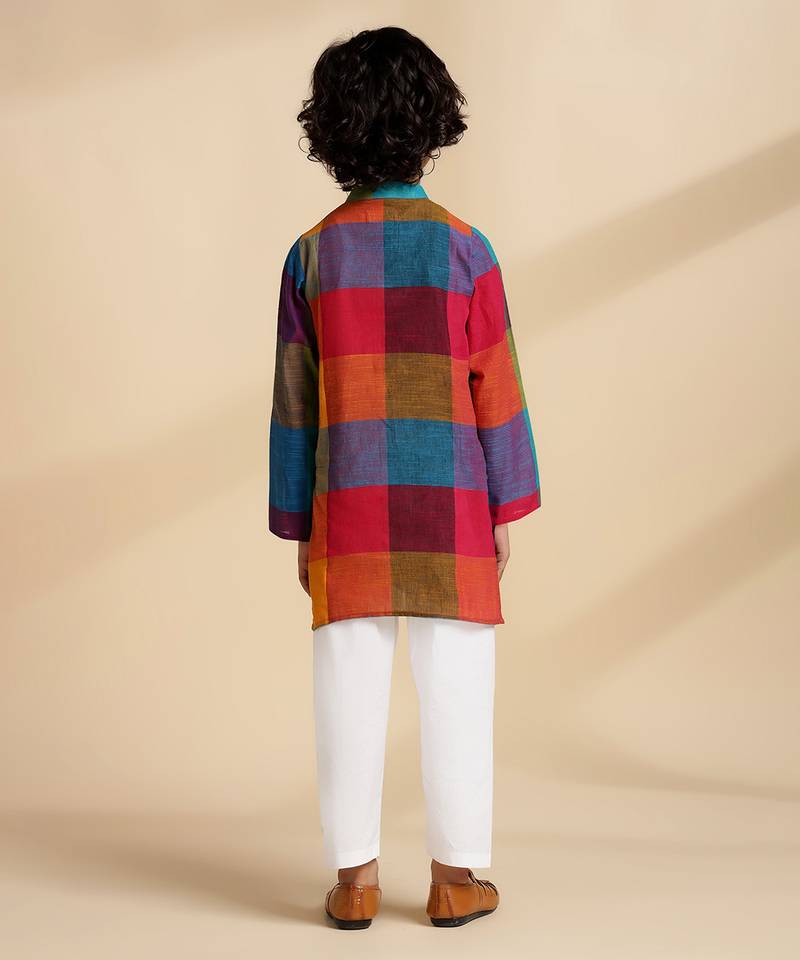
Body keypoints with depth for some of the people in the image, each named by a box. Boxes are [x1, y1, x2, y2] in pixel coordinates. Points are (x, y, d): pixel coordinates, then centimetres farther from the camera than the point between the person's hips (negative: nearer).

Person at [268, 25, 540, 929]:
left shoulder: (312, 254, 1)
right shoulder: (464, 249, -4)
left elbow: (295, 402, 3)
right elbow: (495, 389, -3)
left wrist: (299, 527, 9)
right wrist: (504, 511, 5)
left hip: (350, 512, 2)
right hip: (449, 508, -1)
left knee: (351, 686, 5)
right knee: (455, 686, 5)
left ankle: (355, 877, 11)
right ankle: (455, 876, 11)